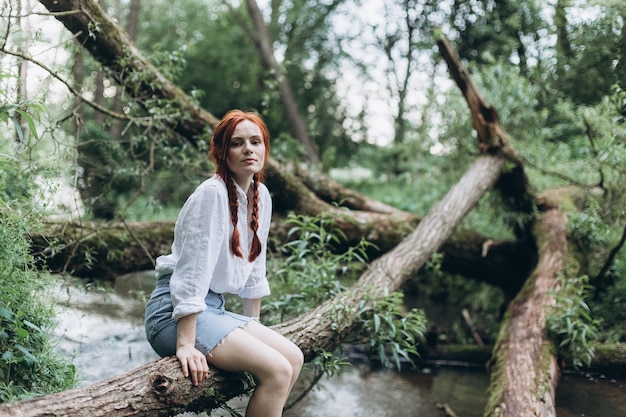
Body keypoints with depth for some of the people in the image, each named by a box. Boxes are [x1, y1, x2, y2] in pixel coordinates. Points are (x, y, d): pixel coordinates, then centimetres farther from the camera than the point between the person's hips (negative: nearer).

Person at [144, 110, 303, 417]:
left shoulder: (261, 196, 7)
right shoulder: (212, 194, -17)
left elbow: (254, 269, 16)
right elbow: (192, 270, -22)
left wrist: (254, 327, 18)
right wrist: (185, 345, -26)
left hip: (213, 310, 9)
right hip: (175, 313, -8)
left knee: (294, 358, 0)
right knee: (276, 370, -19)